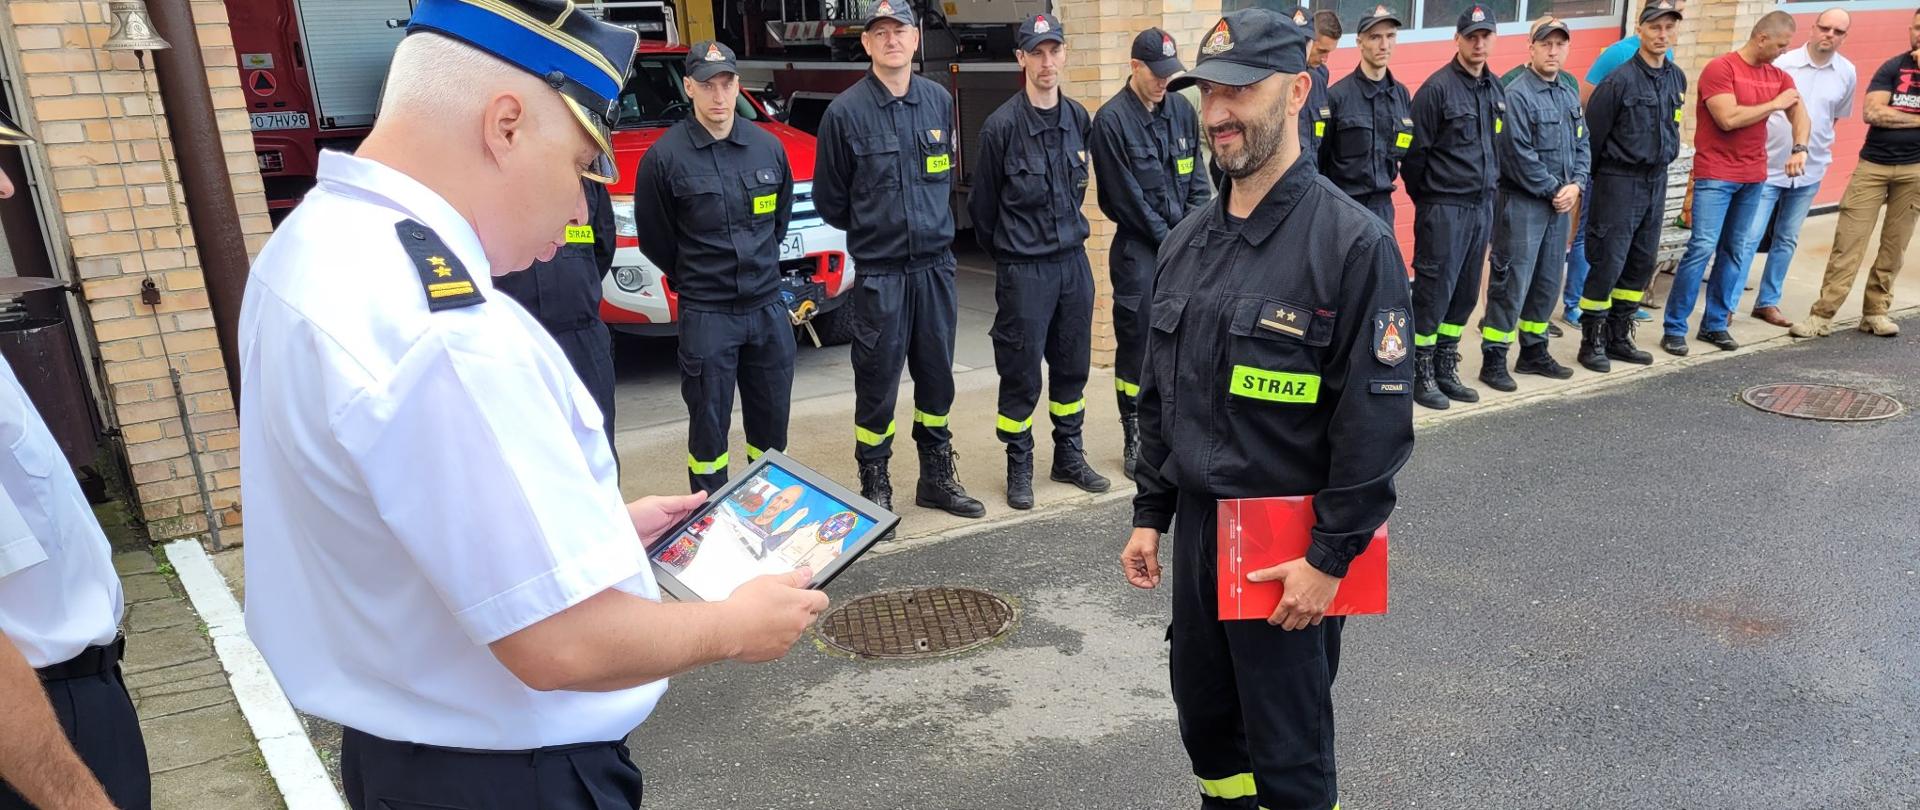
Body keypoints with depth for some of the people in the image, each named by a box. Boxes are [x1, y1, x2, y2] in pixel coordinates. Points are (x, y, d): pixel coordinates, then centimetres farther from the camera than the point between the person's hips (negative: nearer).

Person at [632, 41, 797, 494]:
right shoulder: (664, 156, -9)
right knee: (709, 425, 4)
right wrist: (691, 279, 9)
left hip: (768, 305, 4)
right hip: (706, 315, -4)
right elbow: (654, 238, 1)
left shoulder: (768, 147, 4)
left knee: (772, 418, 13)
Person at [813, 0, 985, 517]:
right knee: (877, 382, 2)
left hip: (936, 265, 4)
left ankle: (937, 476, 29)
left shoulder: (940, 101, 4)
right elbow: (829, 201, 2)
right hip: (880, 272, -4)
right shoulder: (846, 111, -8)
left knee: (937, 375, 13)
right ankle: (874, 487, 18)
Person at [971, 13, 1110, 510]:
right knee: (1021, 374, 2)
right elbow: (983, 204, -1)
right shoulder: (1002, 126, -11)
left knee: (1072, 365, 14)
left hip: (1074, 260, 5)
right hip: (1023, 268, -5)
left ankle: (1069, 456, 28)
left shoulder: (1079, 119, 4)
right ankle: (1019, 468, 16)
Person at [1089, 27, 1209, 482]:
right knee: (1135, 345, 1)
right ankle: (1134, 440, 12)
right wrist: (1170, 239, -8)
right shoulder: (1112, 119, -9)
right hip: (1138, 249, -5)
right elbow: (1125, 197, -11)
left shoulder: (1181, 111, 8)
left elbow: (1197, 176, 11)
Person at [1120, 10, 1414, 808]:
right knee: (1205, 718, 21)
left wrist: (1331, 556, -16)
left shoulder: (1353, 242, -15)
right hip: (1196, 526, 6)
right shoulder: (1188, 241, 6)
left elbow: (1377, 418, -16)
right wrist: (1150, 515, 12)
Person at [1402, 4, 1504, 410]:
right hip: (1444, 208, -7)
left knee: (1465, 293, 12)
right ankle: (1421, 374, 9)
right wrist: (1425, 200, -1)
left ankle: (1446, 369, 23)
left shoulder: (1496, 90, 11)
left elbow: (1499, 147, 19)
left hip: (1482, 206, 7)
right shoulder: (1438, 87, -11)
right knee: (1434, 292, -2)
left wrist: (1488, 190, 14)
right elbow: (1416, 152, -10)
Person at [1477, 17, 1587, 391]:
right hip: (1522, 202, -8)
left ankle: (1533, 351, 25)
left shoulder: (1570, 95, 13)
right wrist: (1554, 190, -11)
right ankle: (1493, 360, 0)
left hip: (1559, 203, 8)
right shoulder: (1517, 95, -12)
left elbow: (1582, 145, 14)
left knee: (1548, 282, 13)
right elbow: (1520, 154, -17)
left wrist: (1575, 185, -3)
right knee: (1512, 282, -7)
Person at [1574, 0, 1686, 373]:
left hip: (1656, 180, 7)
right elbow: (1593, 133, -8)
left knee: (1642, 263, 10)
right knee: (1608, 263, -6)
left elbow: (1670, 129, 19)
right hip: (1620, 182, -7)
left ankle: (1618, 335, 20)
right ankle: (1592, 341, 5)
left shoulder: (1676, 78, 7)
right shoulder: (1621, 80, -13)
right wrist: (1598, 177, 1)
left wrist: (1660, 165, 17)